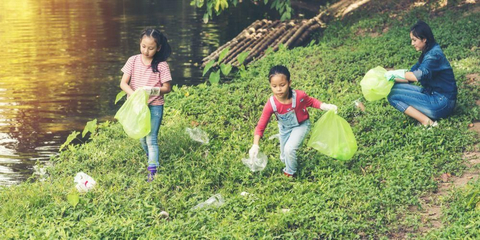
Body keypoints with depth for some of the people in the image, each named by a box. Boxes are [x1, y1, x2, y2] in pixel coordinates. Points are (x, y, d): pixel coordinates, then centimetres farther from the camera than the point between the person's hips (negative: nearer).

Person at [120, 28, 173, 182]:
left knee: (151, 139, -9)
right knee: (142, 138, 17)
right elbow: (123, 83, -6)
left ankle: (153, 171, -9)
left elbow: (167, 88, -8)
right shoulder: (133, 61, -3)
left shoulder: (161, 65, -9)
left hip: (154, 106, -4)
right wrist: (134, 94, -25)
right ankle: (151, 158, 43)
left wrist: (153, 90, -27)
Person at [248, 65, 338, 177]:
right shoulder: (271, 104, -32)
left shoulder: (299, 96, -34)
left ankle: (290, 173, 10)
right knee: (284, 158, 14)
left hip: (301, 126, -2)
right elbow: (261, 125, -25)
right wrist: (255, 145, -33)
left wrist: (325, 106, -24)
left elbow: (311, 101, -9)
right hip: (284, 127, 2)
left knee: (289, 149, -20)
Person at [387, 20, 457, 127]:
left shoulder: (434, 55, -17)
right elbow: (412, 75, 13)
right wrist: (392, 78, 0)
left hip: (442, 103, -10)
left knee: (393, 95, -14)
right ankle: (426, 119, -8)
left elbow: (420, 75, -32)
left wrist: (396, 73, -20)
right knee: (394, 88, 2)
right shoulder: (427, 53, 12)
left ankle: (427, 122, -17)